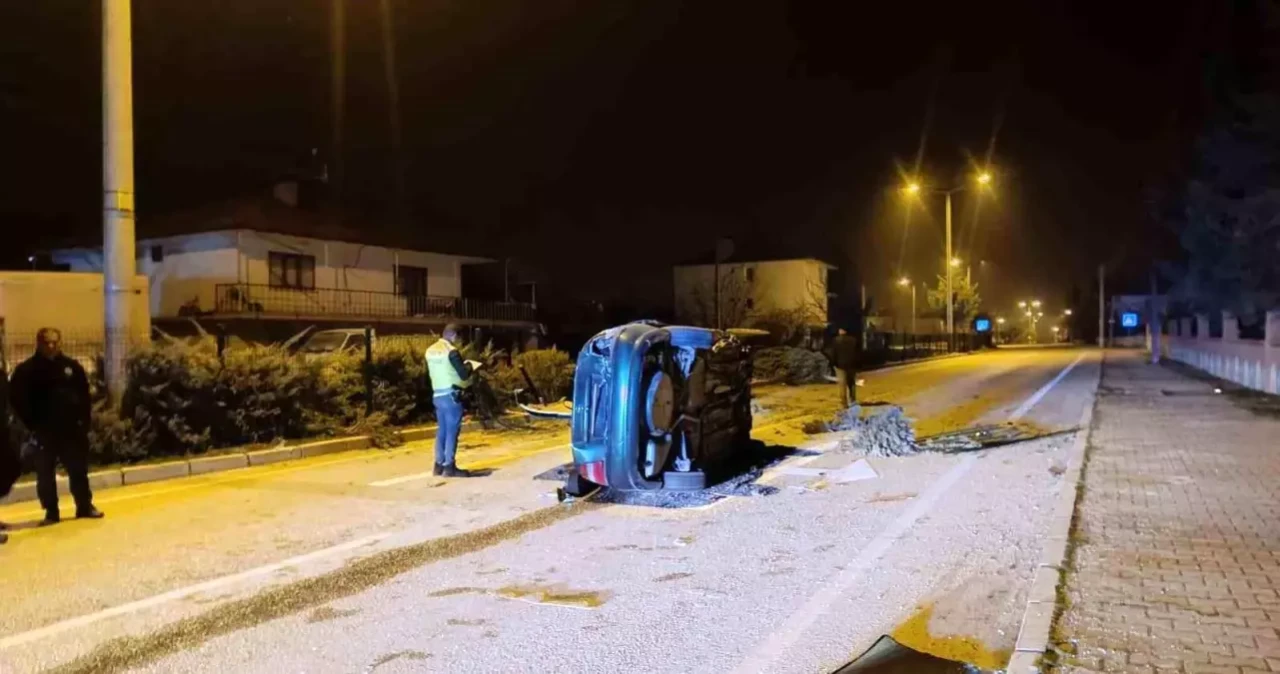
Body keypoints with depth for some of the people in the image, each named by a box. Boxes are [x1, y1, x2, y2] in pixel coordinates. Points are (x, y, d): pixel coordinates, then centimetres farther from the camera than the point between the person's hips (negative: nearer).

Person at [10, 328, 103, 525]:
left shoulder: (72, 366, 3)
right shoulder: (26, 370, -4)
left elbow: (84, 394, 7)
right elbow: (19, 401, -5)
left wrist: (83, 420, -1)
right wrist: (33, 425, -10)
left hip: (72, 428, 2)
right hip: (44, 431, -2)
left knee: (78, 470, 9)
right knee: (45, 474, 5)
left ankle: (85, 506, 19)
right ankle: (51, 512, 14)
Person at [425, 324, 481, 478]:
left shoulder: (430, 351, 9)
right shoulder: (451, 351, -15)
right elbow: (464, 374, -15)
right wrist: (469, 367, 5)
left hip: (437, 394, 8)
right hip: (451, 395, -8)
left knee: (442, 430, 14)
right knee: (452, 431, -3)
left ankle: (439, 464, 18)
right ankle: (449, 466, -1)